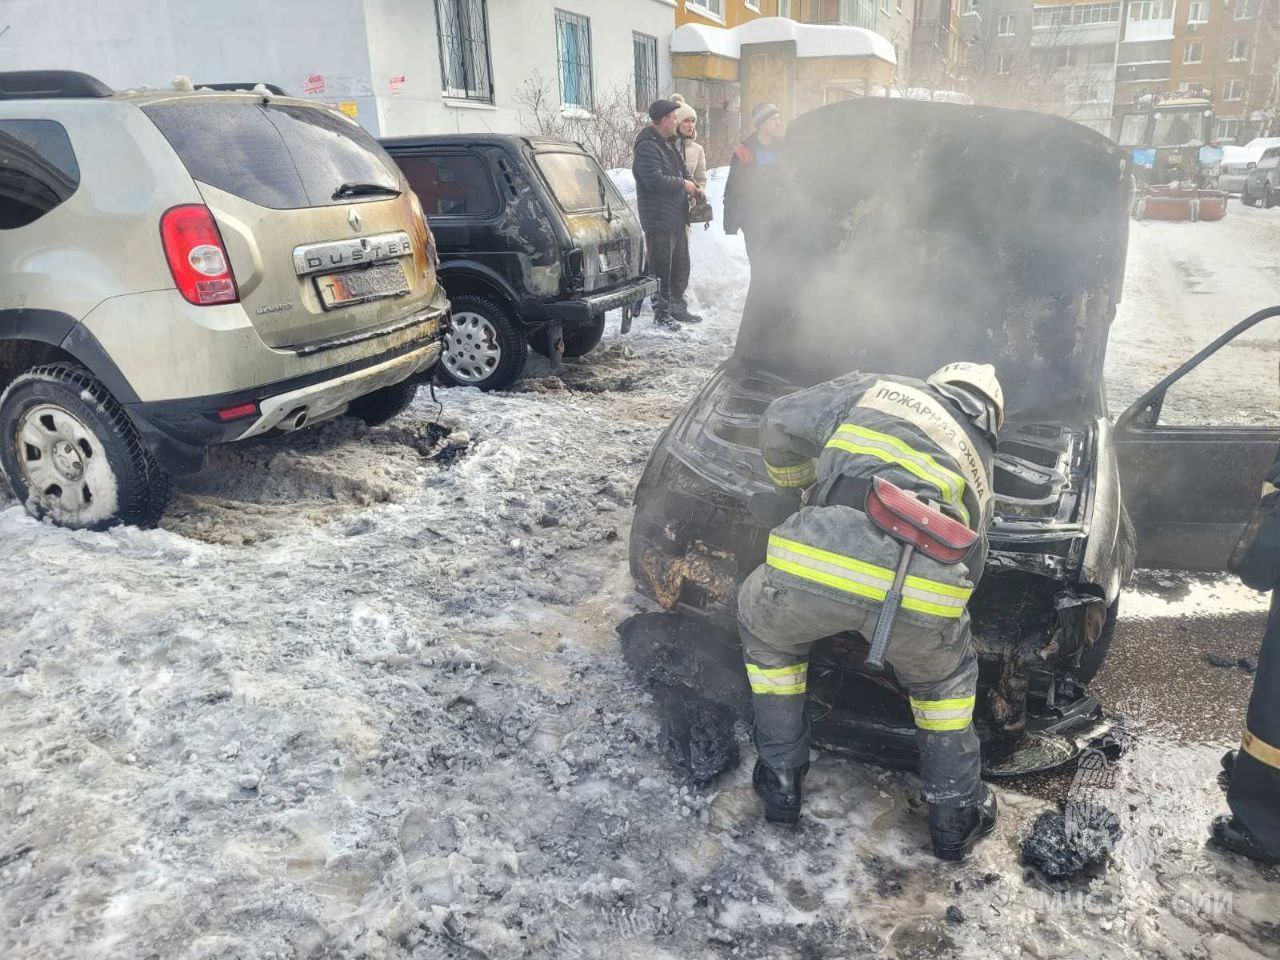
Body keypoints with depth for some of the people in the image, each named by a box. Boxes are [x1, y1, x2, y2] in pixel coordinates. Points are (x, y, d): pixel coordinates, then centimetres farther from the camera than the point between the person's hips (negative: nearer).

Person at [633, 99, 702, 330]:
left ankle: (676, 307, 29)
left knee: (680, 267, 16)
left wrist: (691, 186, 13)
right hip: (659, 219, -10)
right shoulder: (648, 147, -15)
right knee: (661, 268, -4)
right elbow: (654, 180, -26)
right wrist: (683, 184, -14)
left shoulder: (668, 144, 18)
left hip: (676, 217, 10)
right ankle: (662, 315, 3)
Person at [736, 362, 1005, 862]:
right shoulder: (976, 460, 34)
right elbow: (970, 561, 37)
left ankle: (780, 781, 40)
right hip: (921, 597, 2)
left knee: (763, 628, 34)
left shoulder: (873, 389, 27)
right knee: (946, 680, 37)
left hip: (812, 568, -1)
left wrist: (796, 484, 42)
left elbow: (778, 424, 23)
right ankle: (956, 815, 43)